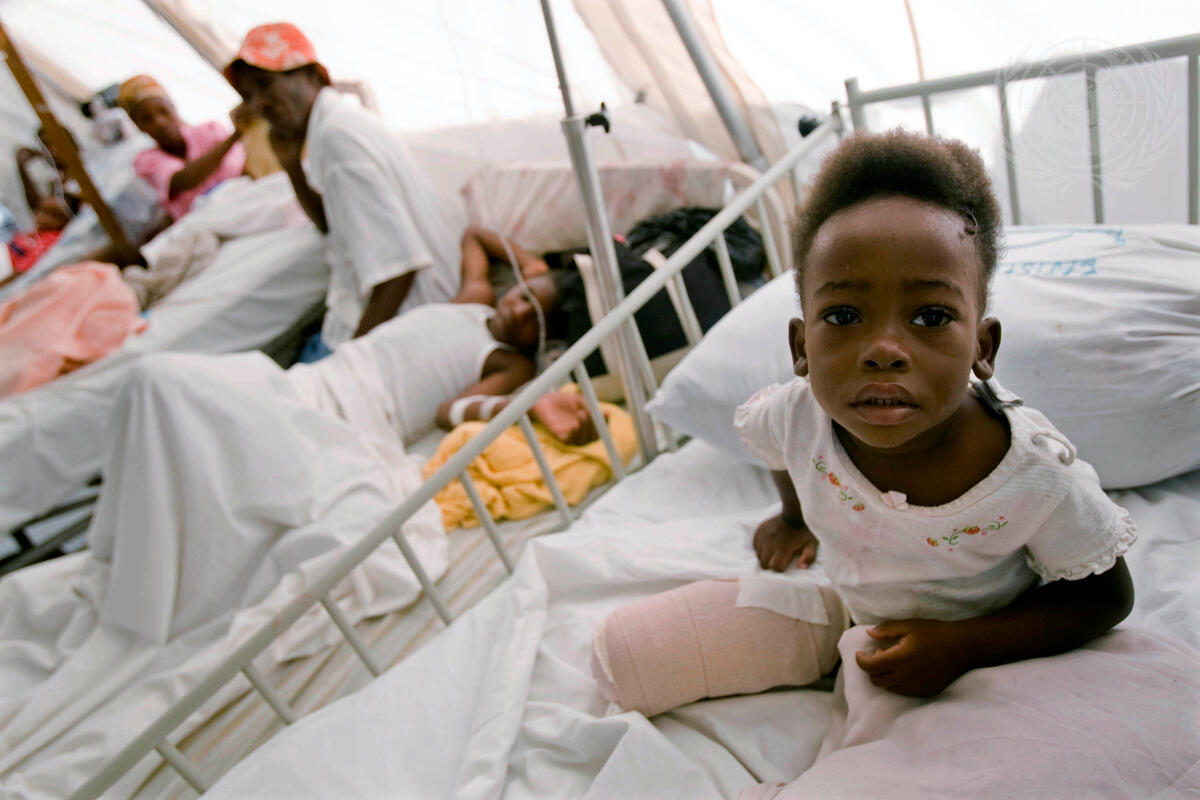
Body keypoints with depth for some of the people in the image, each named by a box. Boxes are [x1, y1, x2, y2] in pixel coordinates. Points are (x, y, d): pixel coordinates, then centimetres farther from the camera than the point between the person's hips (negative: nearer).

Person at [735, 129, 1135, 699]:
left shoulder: (1037, 477, -35)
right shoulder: (794, 416, -30)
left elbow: (1107, 597, -16)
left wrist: (961, 645, -28)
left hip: (991, 646, -2)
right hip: (864, 626, 3)